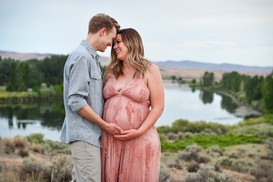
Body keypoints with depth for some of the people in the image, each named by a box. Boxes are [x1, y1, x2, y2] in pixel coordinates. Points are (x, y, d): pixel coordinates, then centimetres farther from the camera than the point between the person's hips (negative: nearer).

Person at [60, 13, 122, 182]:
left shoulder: (92, 57, 17)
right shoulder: (82, 57, -14)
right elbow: (76, 101, -19)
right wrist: (105, 124, -13)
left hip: (91, 134, 10)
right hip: (84, 135, -10)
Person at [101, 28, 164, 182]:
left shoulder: (150, 70, 0)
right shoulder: (111, 71, 14)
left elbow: (158, 108, -4)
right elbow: (104, 101, 15)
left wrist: (138, 132, -15)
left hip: (139, 139, -4)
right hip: (110, 139, 4)